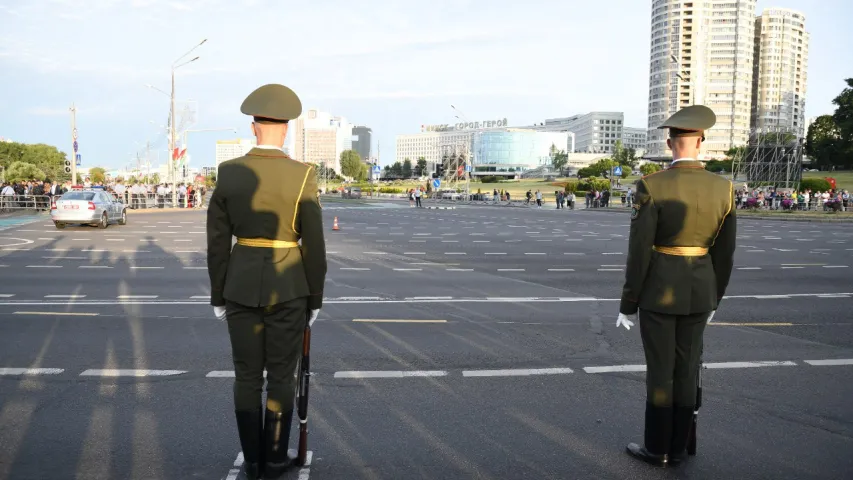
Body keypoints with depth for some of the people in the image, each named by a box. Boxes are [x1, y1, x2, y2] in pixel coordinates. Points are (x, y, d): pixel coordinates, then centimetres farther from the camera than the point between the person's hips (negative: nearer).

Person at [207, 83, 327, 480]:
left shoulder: (228, 172, -4)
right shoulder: (301, 175, -11)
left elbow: (217, 240, -1)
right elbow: (313, 244, -9)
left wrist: (218, 295, 9)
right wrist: (315, 298, 2)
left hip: (241, 285, 2)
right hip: (287, 287, -2)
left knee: (247, 376, 12)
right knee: (281, 376, 9)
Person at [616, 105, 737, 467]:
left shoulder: (651, 186, -16)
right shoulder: (723, 188, -2)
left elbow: (638, 253, -16)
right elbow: (724, 254, 5)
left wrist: (627, 305, -6)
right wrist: (713, 300, 18)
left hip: (658, 290, -4)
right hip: (698, 290, 5)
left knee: (659, 372, 6)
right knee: (686, 369, 14)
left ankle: (657, 448, 18)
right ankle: (677, 447, 25)